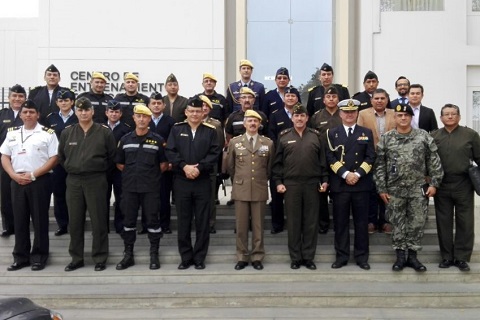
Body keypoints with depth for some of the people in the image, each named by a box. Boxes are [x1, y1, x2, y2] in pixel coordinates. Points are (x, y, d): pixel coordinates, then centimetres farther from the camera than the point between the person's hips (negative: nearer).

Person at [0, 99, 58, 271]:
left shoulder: (47, 133, 0)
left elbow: (54, 159, -6)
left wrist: (33, 175, -13)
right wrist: (14, 175, -5)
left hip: (40, 181, -4)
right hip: (17, 182, 4)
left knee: (40, 220, 1)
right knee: (19, 220, 7)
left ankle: (39, 257, 9)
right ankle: (20, 257, 16)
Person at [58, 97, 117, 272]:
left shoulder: (104, 132, -3)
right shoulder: (67, 132, 6)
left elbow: (112, 157, 3)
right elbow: (61, 156, 17)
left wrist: (100, 170, 5)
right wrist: (72, 169, 12)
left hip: (96, 180, -3)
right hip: (73, 181, 3)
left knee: (98, 221, 0)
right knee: (75, 221, 8)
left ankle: (100, 258, 10)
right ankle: (76, 258, 18)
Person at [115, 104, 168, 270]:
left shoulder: (158, 140, 0)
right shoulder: (125, 139, 6)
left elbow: (164, 163, 5)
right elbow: (119, 163, 14)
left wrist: (153, 175, 2)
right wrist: (131, 174, 7)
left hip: (151, 188, -2)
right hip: (129, 187, 2)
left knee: (153, 220, 2)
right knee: (128, 221, 8)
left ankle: (154, 255, 12)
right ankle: (128, 255, 18)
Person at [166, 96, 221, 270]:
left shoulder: (210, 131, 4)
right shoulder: (176, 129, 6)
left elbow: (214, 153, -5)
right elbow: (170, 152, -2)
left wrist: (199, 167, -16)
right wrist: (184, 166, -15)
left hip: (203, 182, -1)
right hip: (181, 181, 1)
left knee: (202, 221, 3)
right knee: (183, 221, 6)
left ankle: (199, 257, 14)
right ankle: (186, 257, 16)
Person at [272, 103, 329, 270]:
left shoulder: (316, 135, 7)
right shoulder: (284, 136, 4)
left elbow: (323, 160, 8)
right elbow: (277, 162, 4)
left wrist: (324, 180, 1)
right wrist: (278, 182, -3)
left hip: (312, 184, 1)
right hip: (291, 184, -1)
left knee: (311, 222, 5)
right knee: (293, 222, 4)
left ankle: (309, 257, 15)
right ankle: (295, 258, 14)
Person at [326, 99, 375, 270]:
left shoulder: (366, 133, 10)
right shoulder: (332, 133, 7)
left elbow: (370, 157, 2)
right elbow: (330, 158, -1)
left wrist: (358, 174, -11)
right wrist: (345, 174, -12)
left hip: (361, 184, 1)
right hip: (339, 184, 0)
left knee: (361, 222, 5)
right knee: (340, 222, 4)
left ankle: (362, 257, 14)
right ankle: (341, 256, 13)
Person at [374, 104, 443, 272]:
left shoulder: (424, 136, 1)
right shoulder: (385, 139, 1)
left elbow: (434, 161, 1)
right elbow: (379, 165, 1)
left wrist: (434, 183, -5)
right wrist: (381, 188, -2)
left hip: (419, 189, 0)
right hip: (395, 189, 0)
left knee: (417, 223, 4)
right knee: (398, 224, 6)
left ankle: (412, 255, 16)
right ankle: (400, 256, 16)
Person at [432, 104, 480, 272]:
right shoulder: (433, 136, 5)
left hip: (463, 185, -1)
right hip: (441, 185, 1)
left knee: (465, 222, 3)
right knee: (444, 222, 8)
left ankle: (462, 257, 14)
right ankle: (447, 256, 18)